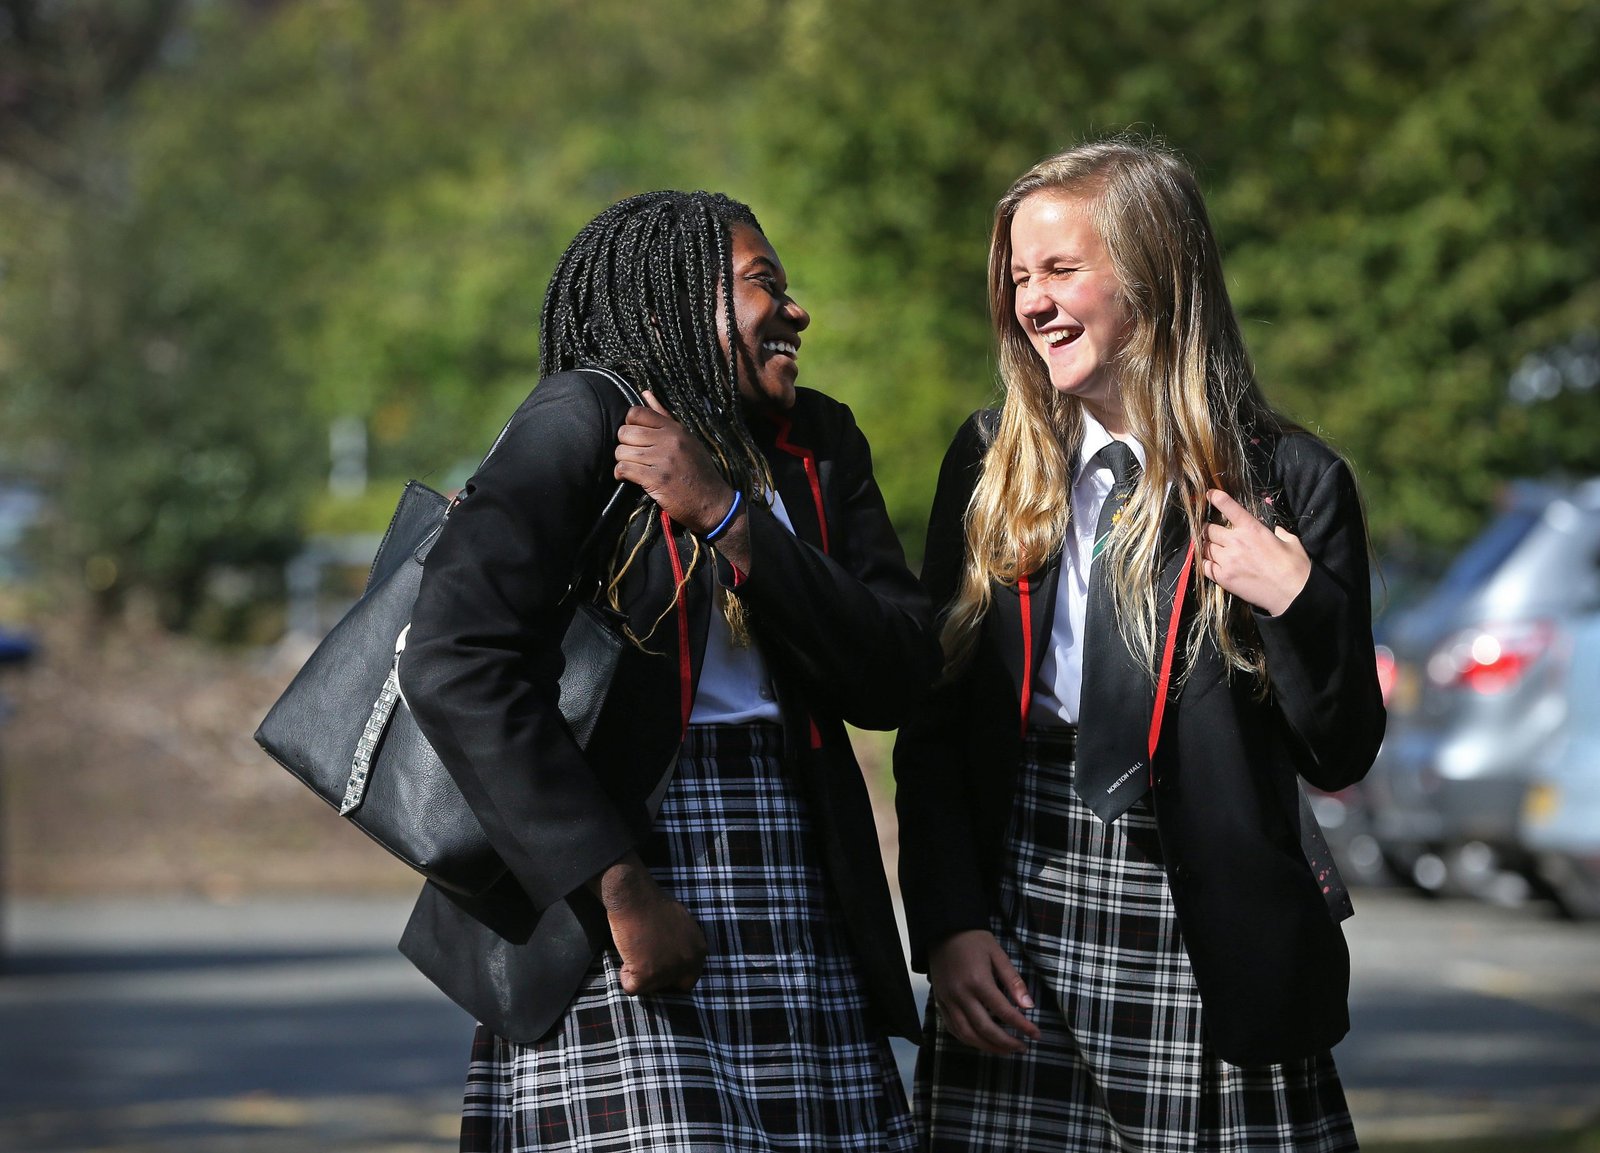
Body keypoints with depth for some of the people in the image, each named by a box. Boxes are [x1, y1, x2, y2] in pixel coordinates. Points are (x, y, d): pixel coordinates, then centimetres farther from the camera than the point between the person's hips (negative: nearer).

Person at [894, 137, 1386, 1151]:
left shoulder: (1287, 480, 0)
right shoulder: (991, 463, 10)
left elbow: (1339, 758, 2)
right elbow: (930, 724, 9)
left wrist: (1297, 602, -15)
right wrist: (950, 925, -2)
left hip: (1207, 966, -2)